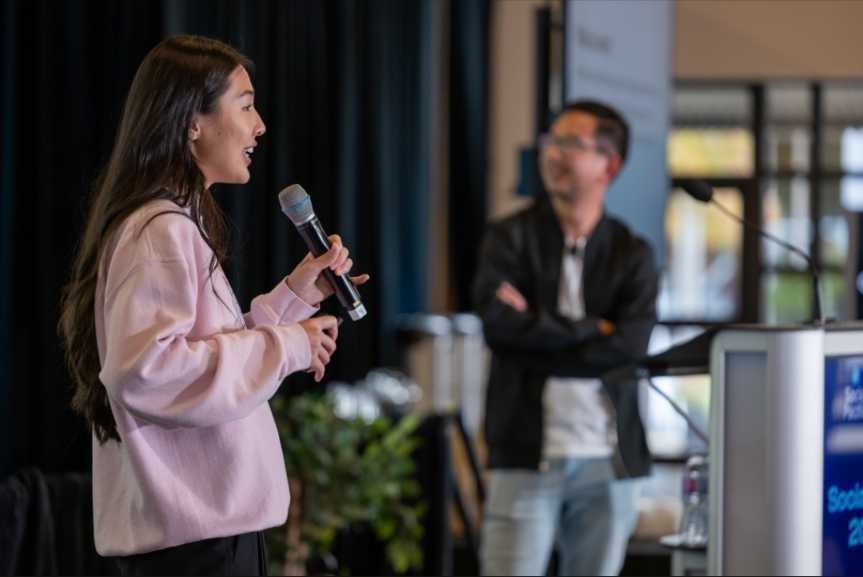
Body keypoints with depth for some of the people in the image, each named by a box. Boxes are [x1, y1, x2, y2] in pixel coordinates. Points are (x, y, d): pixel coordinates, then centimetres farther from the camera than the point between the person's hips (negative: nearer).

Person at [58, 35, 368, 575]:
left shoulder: (178, 225, 17)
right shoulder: (161, 230, -15)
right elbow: (144, 369, -27)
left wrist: (295, 296, 14)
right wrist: (283, 346, -19)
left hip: (208, 519, 10)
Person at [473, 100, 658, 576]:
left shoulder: (631, 255, 7)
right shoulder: (510, 238, 3)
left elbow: (629, 349, -9)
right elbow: (500, 324, -14)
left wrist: (540, 332, -9)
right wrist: (593, 329, -9)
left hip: (607, 462, 2)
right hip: (527, 454, -2)